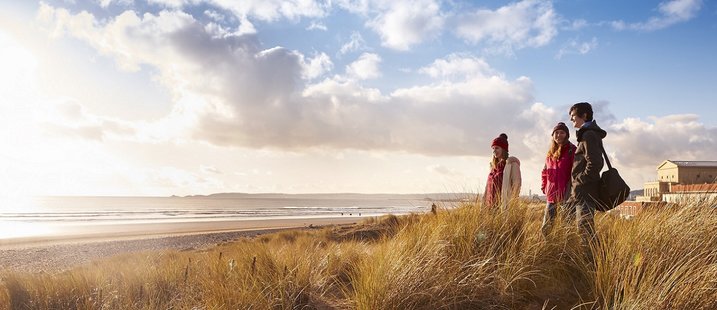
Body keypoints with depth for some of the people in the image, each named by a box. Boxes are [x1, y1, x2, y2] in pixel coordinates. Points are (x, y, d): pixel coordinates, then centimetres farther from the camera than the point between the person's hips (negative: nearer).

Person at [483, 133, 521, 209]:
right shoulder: (493, 165, 18)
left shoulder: (511, 163, -2)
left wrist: (510, 203, -16)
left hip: (504, 204, -6)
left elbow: (517, 184, -8)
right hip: (492, 204, 6)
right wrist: (484, 203, 12)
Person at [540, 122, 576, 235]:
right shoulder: (550, 153, 17)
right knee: (546, 227, 6)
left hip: (566, 196, -6)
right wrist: (544, 187, 13)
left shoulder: (572, 150, -2)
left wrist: (570, 192, -14)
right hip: (551, 196, 6)